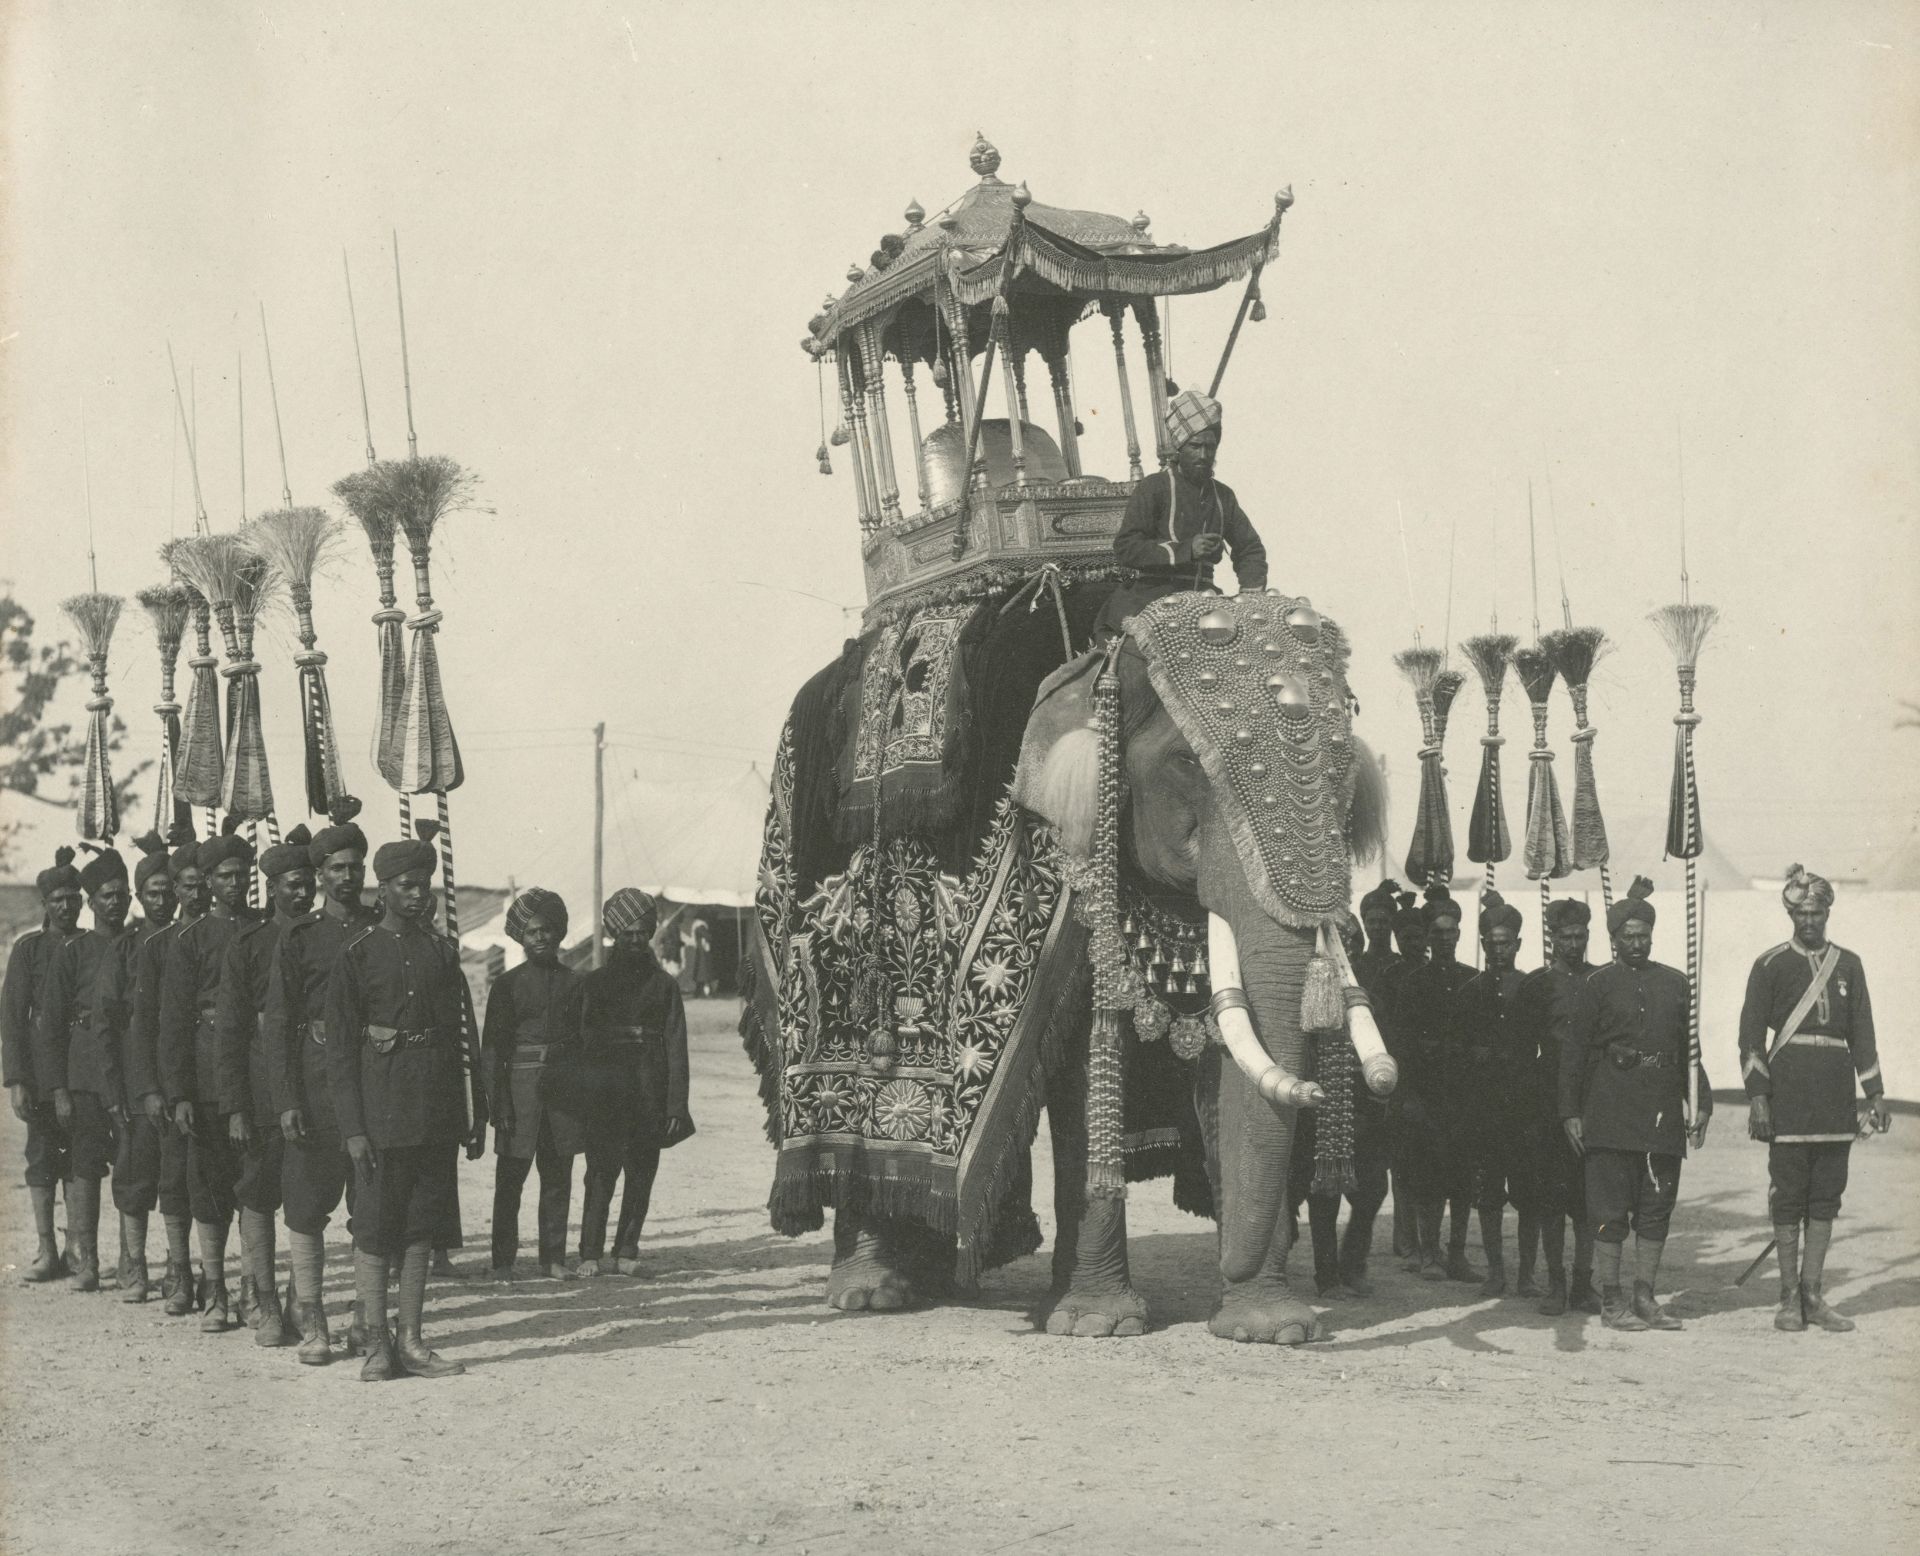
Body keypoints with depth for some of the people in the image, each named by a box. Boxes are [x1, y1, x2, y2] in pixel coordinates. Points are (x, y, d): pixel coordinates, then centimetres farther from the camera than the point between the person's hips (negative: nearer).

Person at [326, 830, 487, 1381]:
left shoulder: (443, 950, 10)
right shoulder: (357, 954, -3)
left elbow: (464, 1035, 12)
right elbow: (340, 1048, -4)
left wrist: (475, 1117, 9)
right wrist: (352, 1128, -10)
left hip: (437, 1116, 4)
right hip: (382, 1114, -4)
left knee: (422, 1230, 8)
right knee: (373, 1231, 0)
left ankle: (410, 1340, 15)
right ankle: (376, 1344, 7)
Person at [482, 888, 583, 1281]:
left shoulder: (571, 983, 9)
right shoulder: (507, 984, 2)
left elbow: (583, 1040, 12)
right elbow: (492, 1045, -1)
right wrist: (496, 1100, -9)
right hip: (520, 1082, -3)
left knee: (558, 1178, 6)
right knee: (510, 1180, 0)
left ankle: (553, 1258, 13)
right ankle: (502, 1260, 5)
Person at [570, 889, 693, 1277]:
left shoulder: (663, 984, 9)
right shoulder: (594, 983, 9)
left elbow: (676, 1045, 4)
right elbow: (581, 1040, 5)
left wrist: (676, 1104, -3)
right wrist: (581, 1095, -3)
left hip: (650, 1095, 1)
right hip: (606, 1094, -1)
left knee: (641, 1174, 4)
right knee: (601, 1171, -9)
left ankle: (627, 1251, 13)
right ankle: (590, 1253, -6)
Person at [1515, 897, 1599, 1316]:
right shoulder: (1535, 984, 6)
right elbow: (1525, 1045, 4)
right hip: (1549, 1104, -1)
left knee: (1588, 1195, 0)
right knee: (1551, 1195, 0)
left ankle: (1583, 1282, 7)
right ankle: (1555, 1284, 6)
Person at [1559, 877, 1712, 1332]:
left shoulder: (1676, 984, 12)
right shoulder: (1598, 984, 1)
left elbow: (1689, 1050, 17)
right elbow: (1574, 1051, 0)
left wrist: (1701, 1104, 10)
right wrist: (1570, 1112, -5)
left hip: (1663, 1113, 4)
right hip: (1610, 1116, -4)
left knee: (1657, 1208, 7)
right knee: (1611, 1209, -1)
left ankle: (1645, 1298, 15)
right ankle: (1611, 1301, 5)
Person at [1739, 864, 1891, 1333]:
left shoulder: (1849, 965, 12)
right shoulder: (1770, 965, 1)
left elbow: (1862, 1033, 14)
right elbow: (1751, 1036, -2)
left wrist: (1876, 1093, 8)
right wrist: (1757, 1096, -9)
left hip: (1835, 1094, 3)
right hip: (1788, 1094, -3)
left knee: (1826, 1198, 5)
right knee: (1788, 1196, 0)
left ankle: (1813, 1296, 11)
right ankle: (1790, 1299, 6)